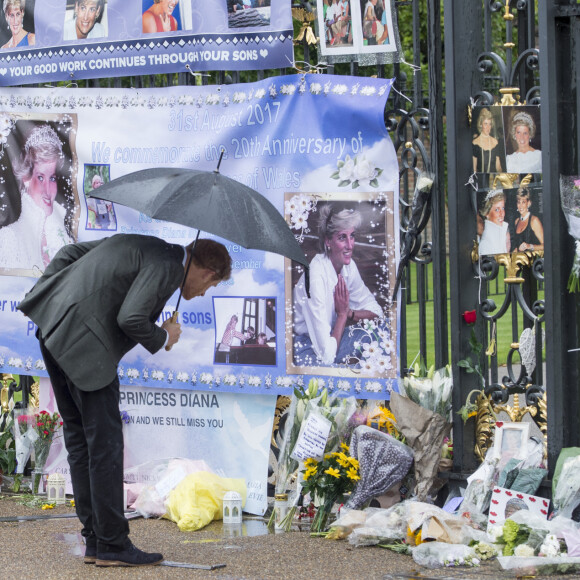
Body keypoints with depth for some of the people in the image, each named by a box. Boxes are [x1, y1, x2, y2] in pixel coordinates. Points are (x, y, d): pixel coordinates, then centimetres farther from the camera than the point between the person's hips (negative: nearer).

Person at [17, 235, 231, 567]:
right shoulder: (167, 267, -9)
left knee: (79, 437, 13)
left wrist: (52, 298, 17)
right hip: (83, 342, -10)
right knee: (105, 441, -3)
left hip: (54, 325, 10)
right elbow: (130, 318, -20)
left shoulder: (144, 246, 21)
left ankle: (95, 542, 17)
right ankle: (112, 545, 1)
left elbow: (69, 253, 23)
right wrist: (163, 338, -2)